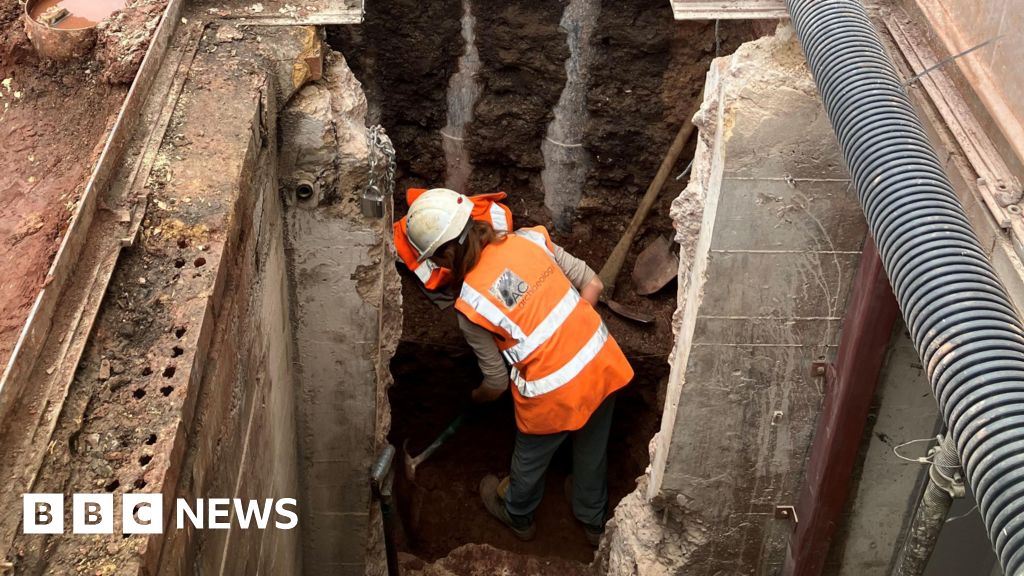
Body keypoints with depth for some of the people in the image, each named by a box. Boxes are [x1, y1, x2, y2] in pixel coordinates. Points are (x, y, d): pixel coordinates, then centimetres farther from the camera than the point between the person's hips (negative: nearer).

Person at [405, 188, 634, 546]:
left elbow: (498, 382, -4)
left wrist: (475, 397, 18)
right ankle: (594, 522, 56)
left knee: (531, 457, 29)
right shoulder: (530, 239, -5)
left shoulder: (470, 307, -14)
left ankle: (518, 516, 59)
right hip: (602, 362, 5)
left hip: (554, 393, -4)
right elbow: (592, 285, 0)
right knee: (592, 448, 31)